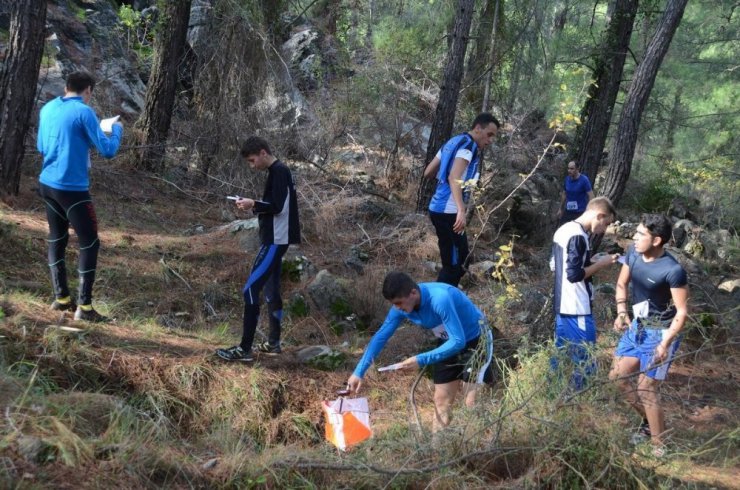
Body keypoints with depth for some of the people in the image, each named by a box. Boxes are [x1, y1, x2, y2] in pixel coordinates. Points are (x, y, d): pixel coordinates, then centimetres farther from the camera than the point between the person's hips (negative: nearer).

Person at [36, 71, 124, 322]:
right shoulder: (83, 112, -14)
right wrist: (117, 130, 4)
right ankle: (84, 306, -2)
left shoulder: (47, 109, 8)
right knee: (90, 243, 0)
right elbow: (108, 150, -14)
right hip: (72, 188, -8)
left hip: (47, 184, 8)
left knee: (57, 239, 17)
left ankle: (61, 297, 23)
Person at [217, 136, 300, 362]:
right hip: (275, 240, 11)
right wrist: (255, 205, 6)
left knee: (251, 289, -12)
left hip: (275, 241, -11)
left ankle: (244, 349, -13)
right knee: (271, 291, 15)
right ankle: (274, 343, 23)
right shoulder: (278, 171, 16)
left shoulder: (279, 171, -15)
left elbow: (278, 207, -22)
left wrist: (253, 204, -13)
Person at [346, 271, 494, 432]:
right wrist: (359, 372, -10)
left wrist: (421, 360, -36)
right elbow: (380, 337, -6)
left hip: (476, 340, -7)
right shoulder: (401, 307, -14)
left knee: (472, 403, -13)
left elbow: (458, 341, -35)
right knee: (441, 400, 7)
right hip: (450, 343, 7)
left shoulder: (440, 299, -37)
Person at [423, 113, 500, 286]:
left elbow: (428, 173, 19)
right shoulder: (469, 145, -12)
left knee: (460, 261, 18)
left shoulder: (453, 141, 16)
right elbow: (454, 178, -28)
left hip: (438, 209, 10)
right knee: (454, 265, -5)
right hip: (449, 212, -10)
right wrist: (461, 210, -38)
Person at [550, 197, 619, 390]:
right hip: (577, 309, -10)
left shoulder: (563, 230, 9)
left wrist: (591, 262, 11)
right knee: (585, 360, 1)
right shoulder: (578, 237, -22)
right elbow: (574, 275, -24)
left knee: (560, 351, 18)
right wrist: (601, 264, -13)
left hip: (561, 304, 10)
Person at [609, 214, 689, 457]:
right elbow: (621, 284, 8)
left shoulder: (673, 271, -27)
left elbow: (682, 312, -21)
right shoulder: (633, 253, -7)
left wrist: (665, 344, -29)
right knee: (617, 376, 11)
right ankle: (649, 422, 31)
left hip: (660, 333, -8)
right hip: (637, 326, 8)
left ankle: (660, 447, 7)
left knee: (646, 389, -7)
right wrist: (622, 313, -8)